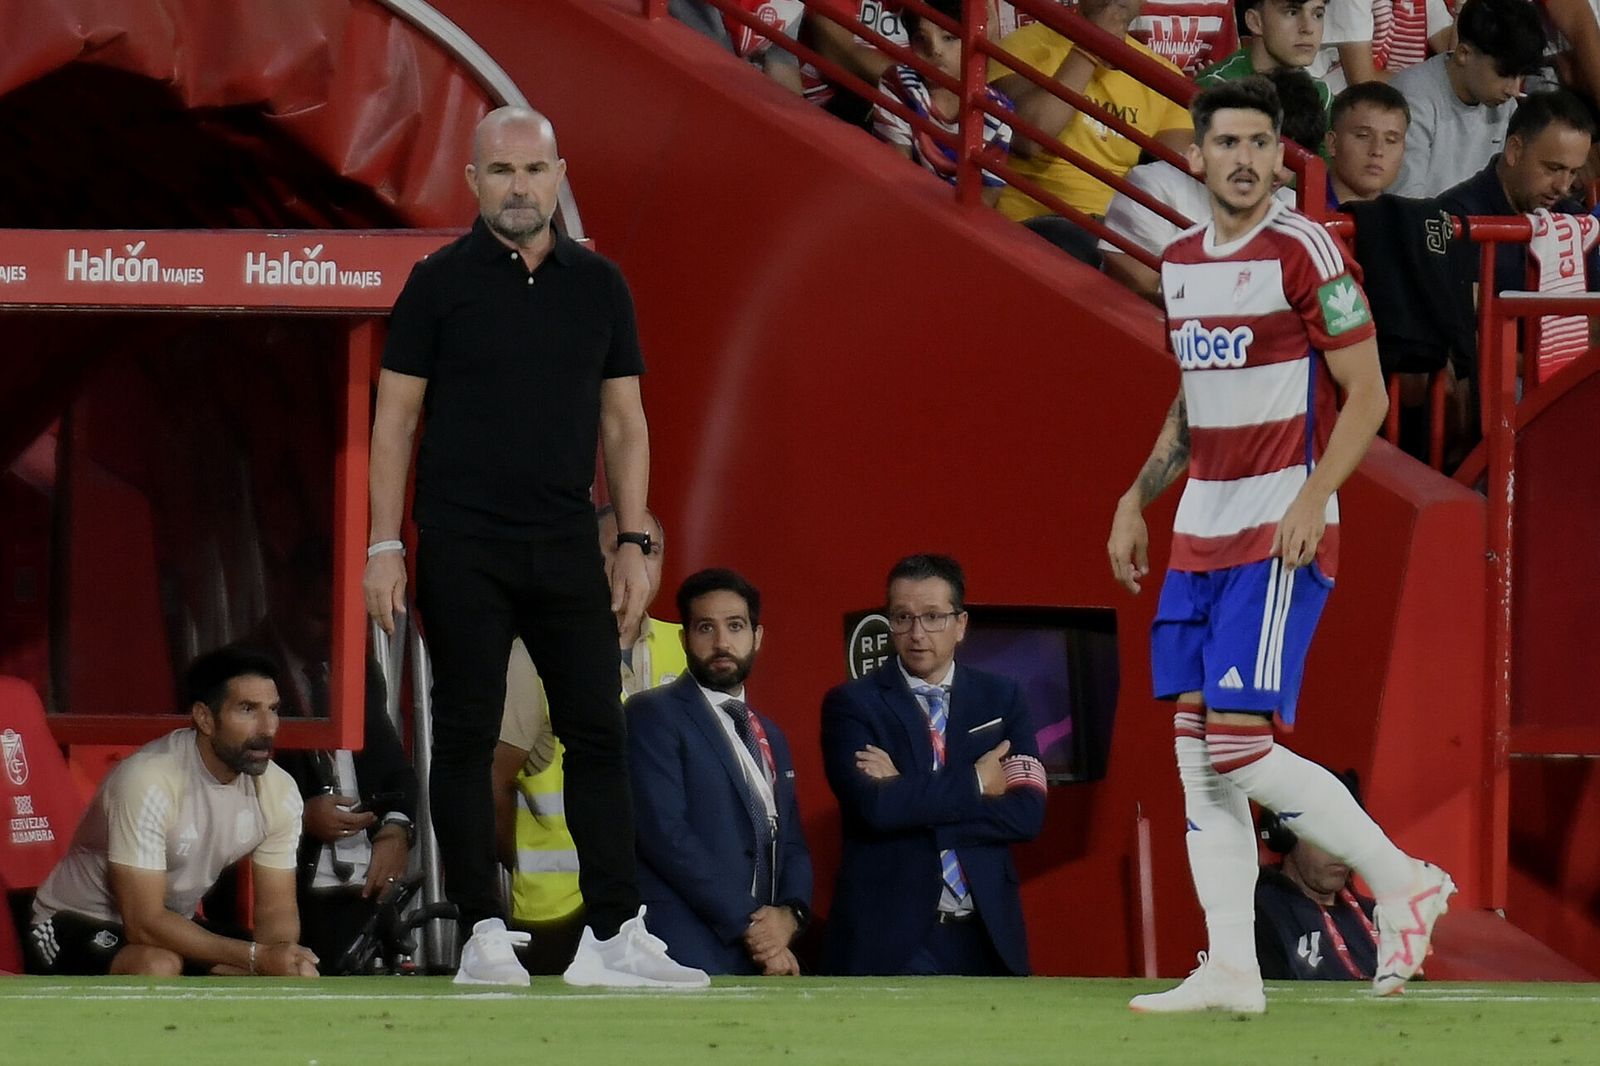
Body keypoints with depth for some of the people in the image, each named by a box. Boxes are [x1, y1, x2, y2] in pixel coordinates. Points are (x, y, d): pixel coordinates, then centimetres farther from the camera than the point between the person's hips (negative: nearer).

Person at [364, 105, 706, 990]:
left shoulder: (598, 286, 8)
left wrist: (633, 543, 3)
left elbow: (624, 421, 11)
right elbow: (395, 418, 0)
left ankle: (614, 935, 1)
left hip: (565, 548, 3)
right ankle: (484, 936, 5)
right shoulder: (440, 282, 0)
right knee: (466, 738, 0)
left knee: (597, 734, 0)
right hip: (464, 551, -3)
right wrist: (384, 546, -7)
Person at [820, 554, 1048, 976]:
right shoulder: (852, 704, 2)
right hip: (890, 938, -3)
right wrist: (974, 783, -8)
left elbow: (1027, 814, -3)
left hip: (985, 936, 3)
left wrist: (907, 794, -10)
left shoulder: (1001, 699, 10)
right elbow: (873, 806, -15)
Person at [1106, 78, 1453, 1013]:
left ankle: (1404, 882, 1)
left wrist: (1313, 499, -20)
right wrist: (1137, 501, 18)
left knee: (1238, 743, -15)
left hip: (1282, 535, -8)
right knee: (1197, 751, 2)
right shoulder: (1182, 261, 13)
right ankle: (1231, 971, 4)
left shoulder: (1304, 251, -9)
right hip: (1201, 534, 8)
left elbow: (1367, 393, -11)